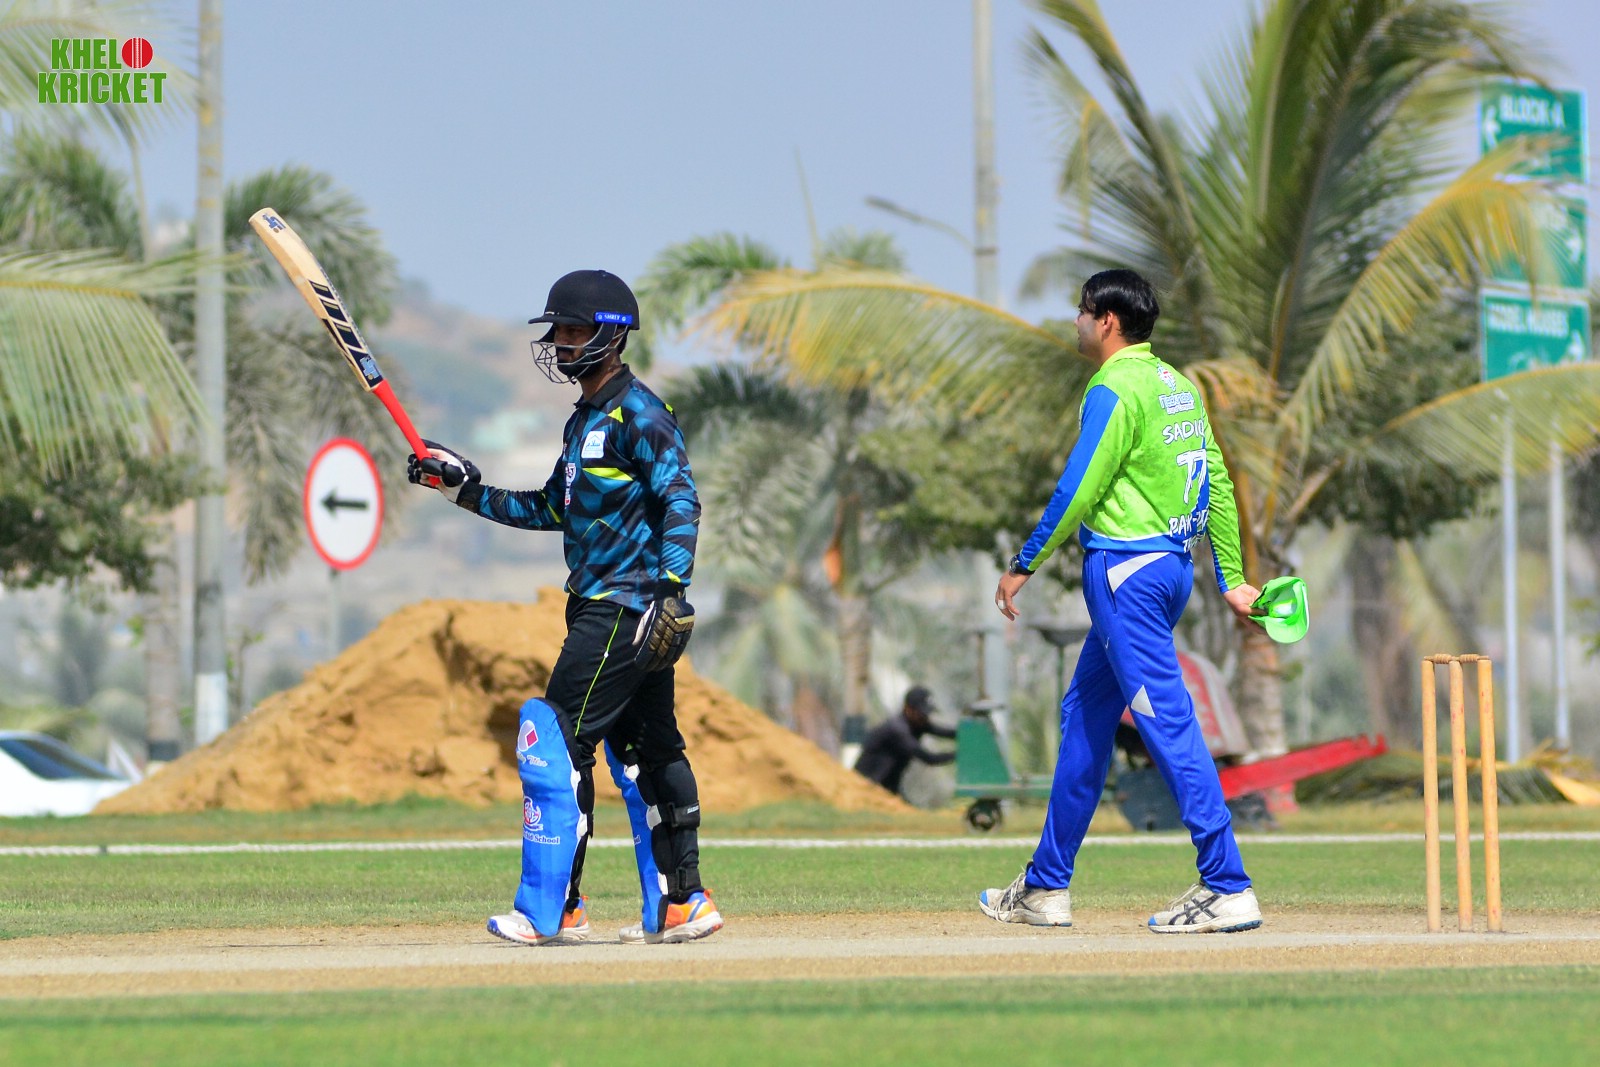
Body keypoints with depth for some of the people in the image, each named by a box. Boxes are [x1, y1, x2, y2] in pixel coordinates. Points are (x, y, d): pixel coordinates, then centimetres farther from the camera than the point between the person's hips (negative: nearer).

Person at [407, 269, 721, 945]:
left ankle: (549, 910, -10)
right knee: (646, 753, 11)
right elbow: (550, 509, 24)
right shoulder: (586, 420, 18)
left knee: (555, 739, -11)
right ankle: (680, 906, 15)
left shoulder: (638, 416, -12)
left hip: (627, 606, -10)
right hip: (602, 608, 10)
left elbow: (681, 503, -20)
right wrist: (465, 489, 16)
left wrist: (670, 591, -30)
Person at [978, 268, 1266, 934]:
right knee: (1084, 716, 17)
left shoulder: (1115, 390, -13)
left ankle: (1227, 888, -17)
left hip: (1124, 568, -10)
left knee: (1167, 720, -12)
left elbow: (1077, 490, -15)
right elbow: (1219, 485, 14)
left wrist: (1024, 566, -7)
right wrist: (1231, 579, 16)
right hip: (1172, 565, 10)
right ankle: (1046, 888, 22)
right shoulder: (1179, 386, 14)